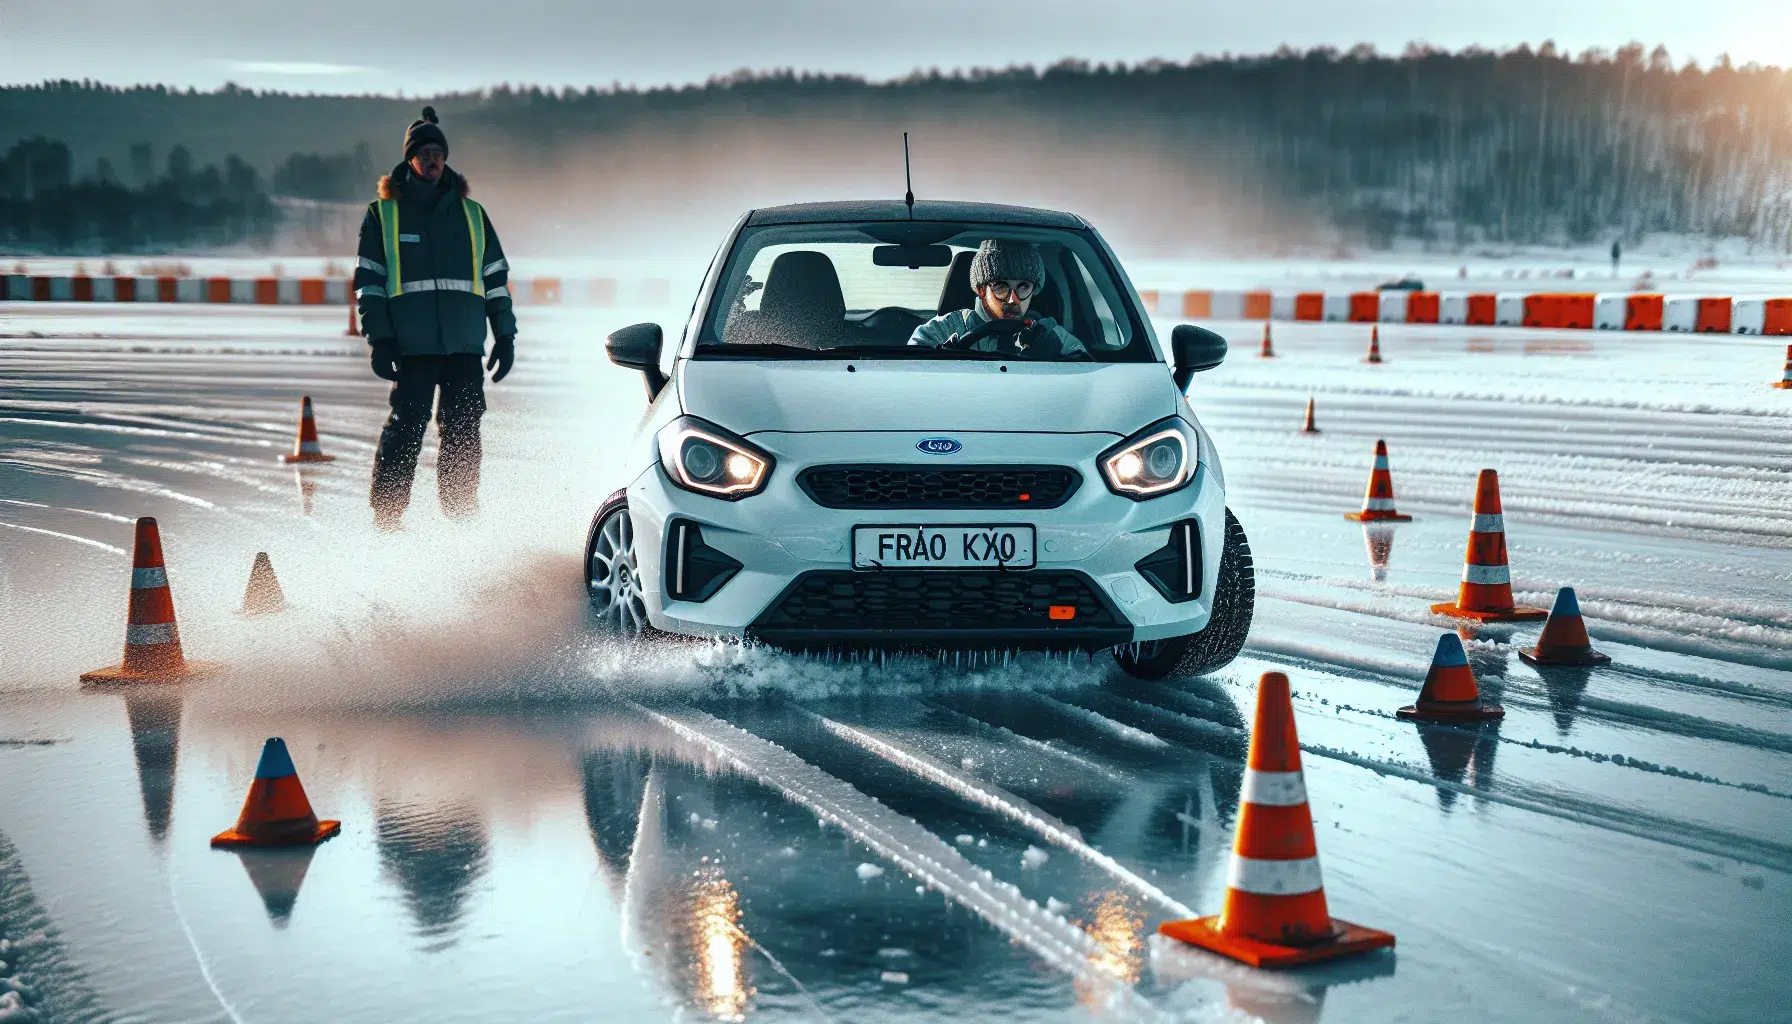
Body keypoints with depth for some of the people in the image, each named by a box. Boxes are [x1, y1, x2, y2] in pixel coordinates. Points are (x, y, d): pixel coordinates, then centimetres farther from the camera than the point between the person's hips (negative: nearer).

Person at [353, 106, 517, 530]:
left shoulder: (472, 214, 17)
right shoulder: (383, 213, 9)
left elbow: (496, 277, 18)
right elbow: (368, 281, 5)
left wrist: (505, 335, 10)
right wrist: (380, 339, -5)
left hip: (465, 343, 3)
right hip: (412, 345, -3)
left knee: (463, 432, 3)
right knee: (406, 428, -9)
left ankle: (462, 518, 10)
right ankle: (386, 518, -4)